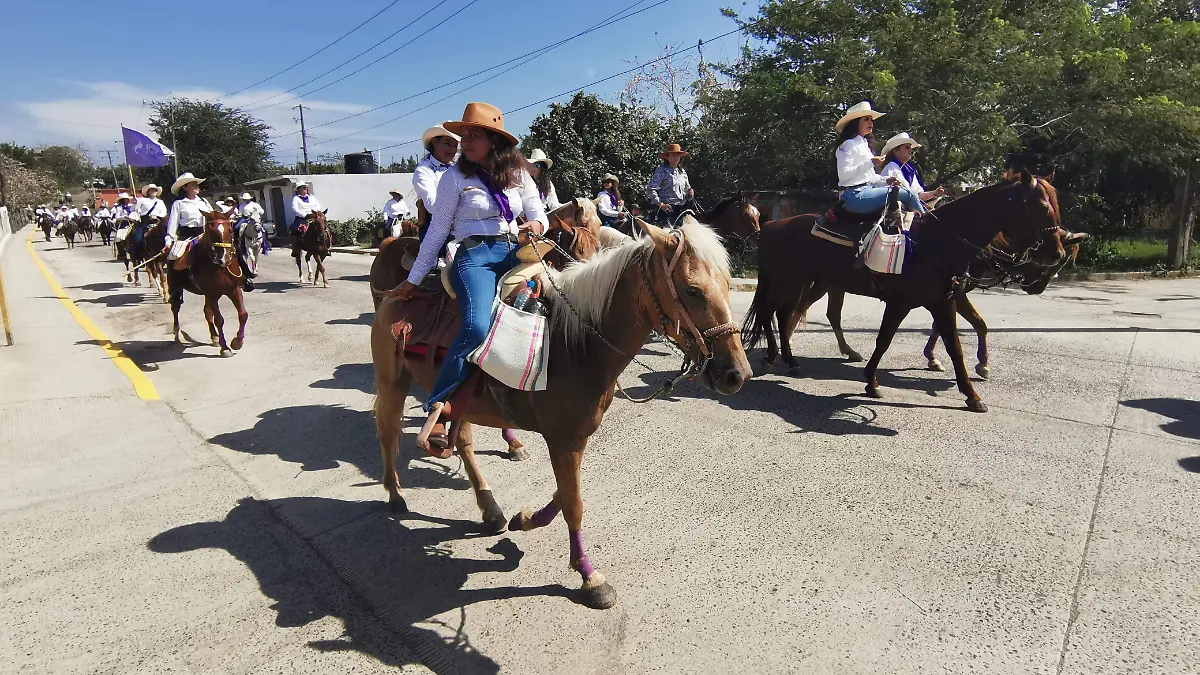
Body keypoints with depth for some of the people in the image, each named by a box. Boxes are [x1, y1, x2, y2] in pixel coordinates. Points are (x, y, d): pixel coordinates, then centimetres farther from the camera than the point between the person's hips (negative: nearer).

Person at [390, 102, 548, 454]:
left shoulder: (518, 174, 12)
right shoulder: (456, 177, 3)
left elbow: (539, 213, 15)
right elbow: (438, 229, 5)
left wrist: (537, 224, -11)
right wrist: (413, 279, 6)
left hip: (514, 253, 5)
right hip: (475, 256, -4)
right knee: (477, 326, -31)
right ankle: (437, 406, -23)